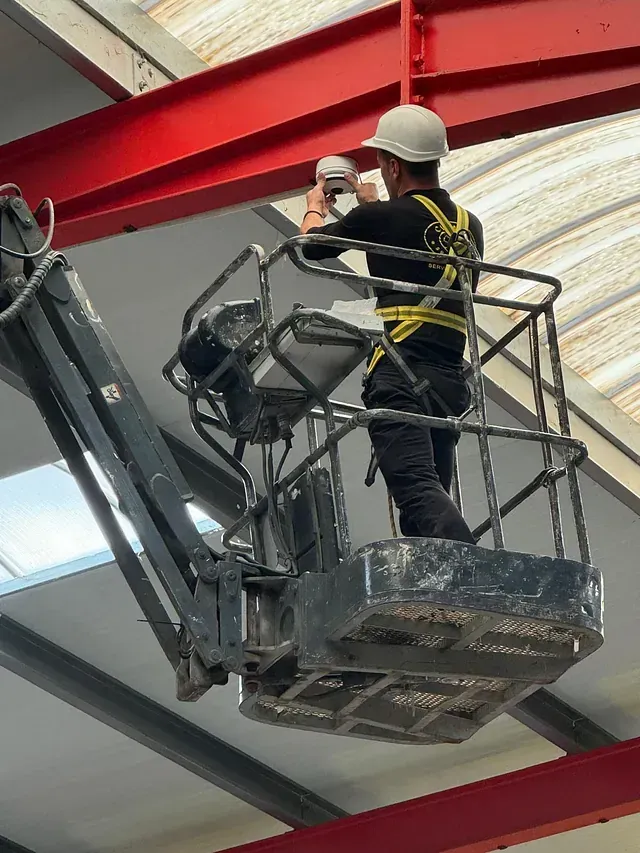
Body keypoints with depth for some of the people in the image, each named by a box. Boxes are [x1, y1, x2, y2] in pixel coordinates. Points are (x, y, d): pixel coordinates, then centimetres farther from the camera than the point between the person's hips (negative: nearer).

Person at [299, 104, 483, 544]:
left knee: (417, 488, -20)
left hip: (400, 376, -7)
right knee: (432, 499, 8)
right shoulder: (470, 226, 19)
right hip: (452, 382, 7)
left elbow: (312, 245, 19)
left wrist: (315, 206, 40)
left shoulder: (382, 218, 0)